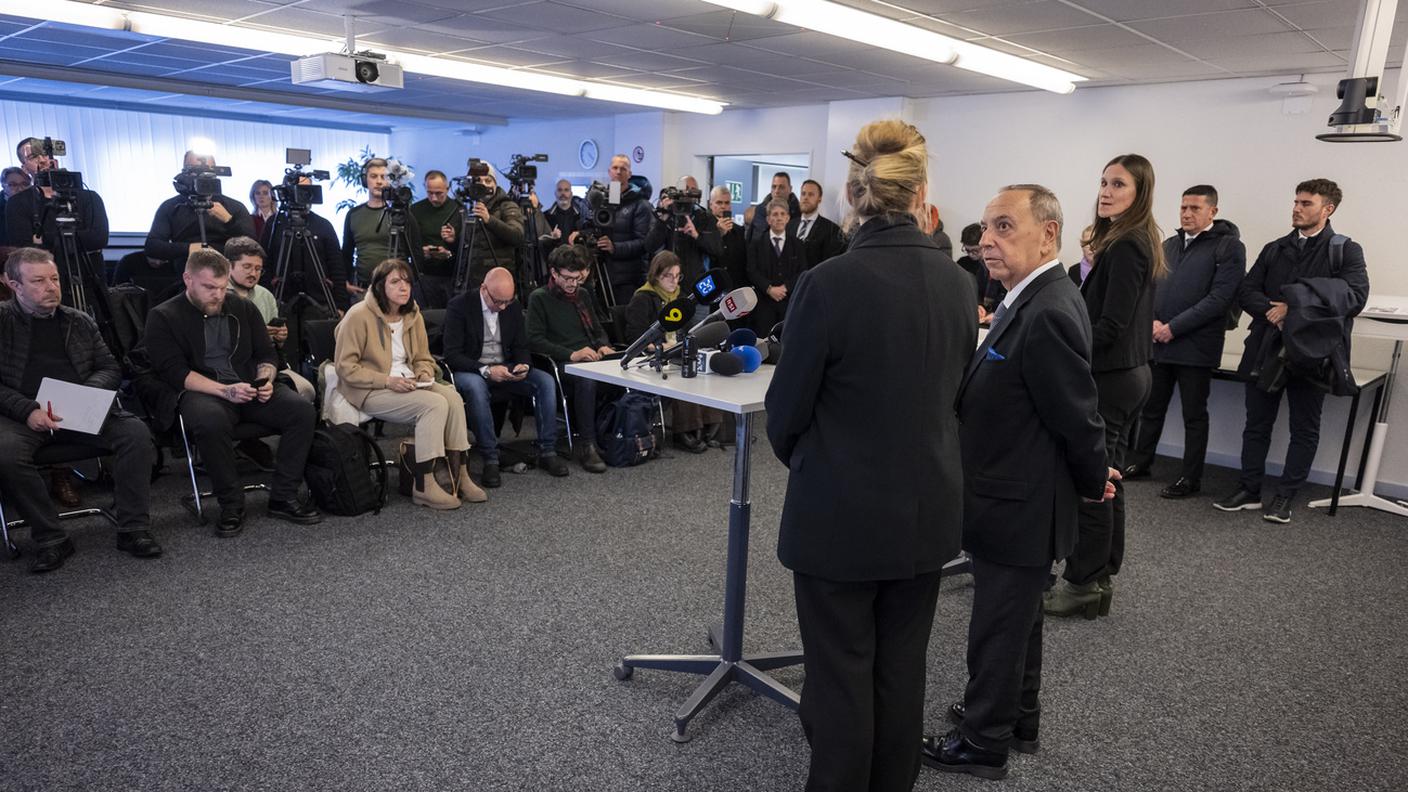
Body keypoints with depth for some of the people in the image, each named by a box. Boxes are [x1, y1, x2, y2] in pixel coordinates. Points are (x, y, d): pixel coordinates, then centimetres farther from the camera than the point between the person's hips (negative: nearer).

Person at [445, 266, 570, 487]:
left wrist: (523, 366, -14)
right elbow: (452, 354, -15)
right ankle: (490, 459, -31)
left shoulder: (514, 307, 4)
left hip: (506, 369, 5)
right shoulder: (460, 306, -11)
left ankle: (547, 451, -12)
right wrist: (486, 370, -29)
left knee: (546, 381, -18)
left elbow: (521, 348, 10)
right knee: (476, 386, -39)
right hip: (471, 371, -4)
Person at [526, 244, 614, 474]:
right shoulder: (539, 298, 4)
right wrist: (571, 354, -18)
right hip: (559, 364, -5)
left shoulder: (583, 295, 23)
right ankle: (586, 446, -31)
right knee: (587, 379, -39)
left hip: (590, 358, 5)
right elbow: (535, 340, -7)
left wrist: (602, 346, 5)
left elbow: (598, 330, 30)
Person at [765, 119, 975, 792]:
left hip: (842, 515, -5)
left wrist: (800, 461, 10)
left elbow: (786, 410, -11)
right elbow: (954, 391, 8)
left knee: (841, 677, 10)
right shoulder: (956, 281, -2)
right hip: (928, 510, 6)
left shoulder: (828, 283, -19)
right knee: (902, 670, 20)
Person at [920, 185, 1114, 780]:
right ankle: (1017, 719, 42)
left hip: (1018, 508, -10)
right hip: (1018, 500, 10)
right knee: (1017, 619, 24)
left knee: (998, 628, 7)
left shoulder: (1047, 313, -27)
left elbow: (1077, 415, -20)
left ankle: (984, 743, 26)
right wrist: (1089, 478, 18)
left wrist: (1093, 482, -4)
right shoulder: (1032, 300, 6)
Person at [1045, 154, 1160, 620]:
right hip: (1130, 374, 10)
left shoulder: (1123, 247, -17)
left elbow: (1110, 325, -21)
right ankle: (1101, 576, 26)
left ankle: (1084, 584, 8)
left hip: (1108, 379, -10)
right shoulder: (1142, 242, 14)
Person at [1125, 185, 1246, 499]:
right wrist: (1151, 322, -4)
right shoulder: (1168, 245, 14)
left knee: (1194, 415, 5)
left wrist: (1173, 327, -16)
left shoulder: (1228, 246, -5)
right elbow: (1150, 287, 14)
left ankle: (1191, 478, 14)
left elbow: (1219, 298, -13)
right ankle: (1140, 462, 28)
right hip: (1157, 343, 5)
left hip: (1195, 346, -5)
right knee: (1151, 408, 14)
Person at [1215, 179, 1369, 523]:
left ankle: (1284, 497, 15)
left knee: (1305, 430, 5)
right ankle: (1249, 491, 19)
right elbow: (1246, 291, 6)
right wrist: (1271, 310, -14)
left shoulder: (1346, 250, 1)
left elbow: (1355, 296, -12)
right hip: (1266, 349, 3)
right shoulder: (1274, 249, 13)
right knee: (1257, 424, 9)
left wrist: (1295, 308, -18)